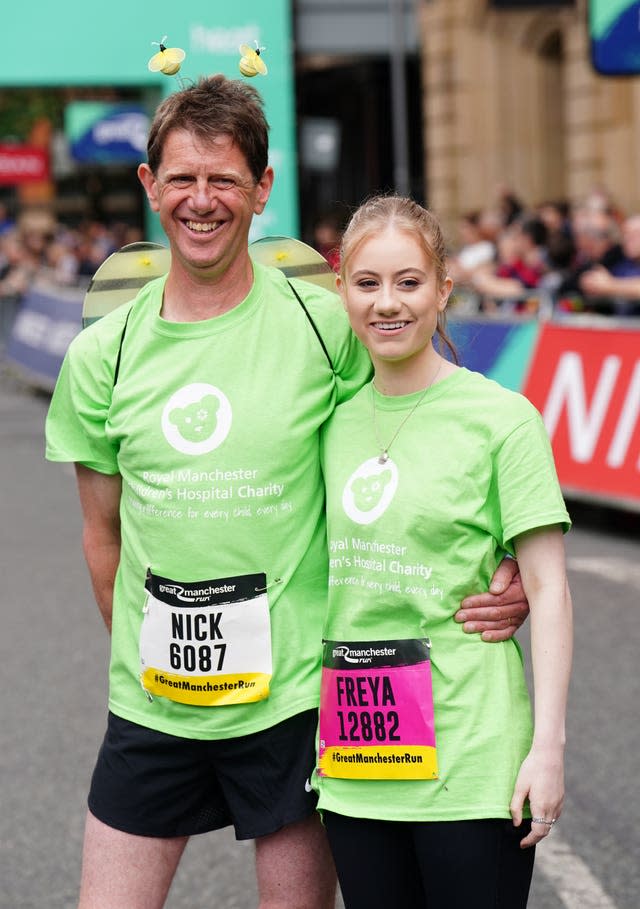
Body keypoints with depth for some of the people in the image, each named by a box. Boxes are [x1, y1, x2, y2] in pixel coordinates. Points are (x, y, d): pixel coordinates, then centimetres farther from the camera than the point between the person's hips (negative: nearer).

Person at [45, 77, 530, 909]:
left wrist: (504, 574, -8)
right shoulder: (102, 354, 1)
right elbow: (104, 534, 11)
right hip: (150, 708, 2)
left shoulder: (326, 326, -6)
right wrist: (149, 658, 10)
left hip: (292, 697, -2)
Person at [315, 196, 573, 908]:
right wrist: (310, 730, 14)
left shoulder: (500, 416, -6)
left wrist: (548, 746, -11)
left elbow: (548, 591, -6)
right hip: (356, 763, 5)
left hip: (468, 764, -5)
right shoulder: (335, 422, 8)